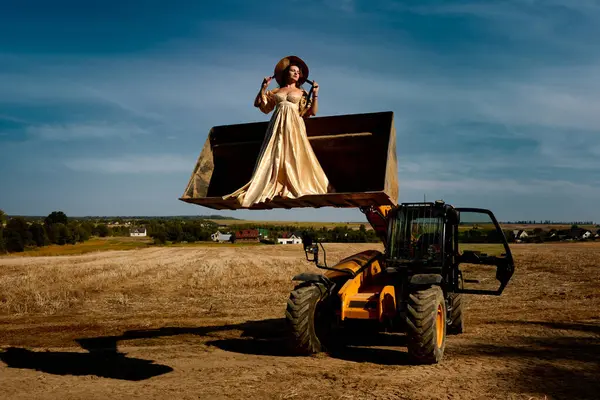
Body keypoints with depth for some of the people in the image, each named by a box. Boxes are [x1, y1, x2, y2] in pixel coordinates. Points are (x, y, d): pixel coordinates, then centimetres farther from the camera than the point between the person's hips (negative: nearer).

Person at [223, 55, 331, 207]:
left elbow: (312, 112, 6)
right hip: (278, 127, 1)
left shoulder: (302, 93, 15)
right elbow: (262, 107, 14)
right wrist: (263, 88, 9)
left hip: (294, 127, -1)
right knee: (274, 156, -6)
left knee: (294, 156, -10)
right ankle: (269, 187, -9)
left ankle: (297, 186, -8)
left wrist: (315, 94, -3)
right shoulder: (276, 91, 18)